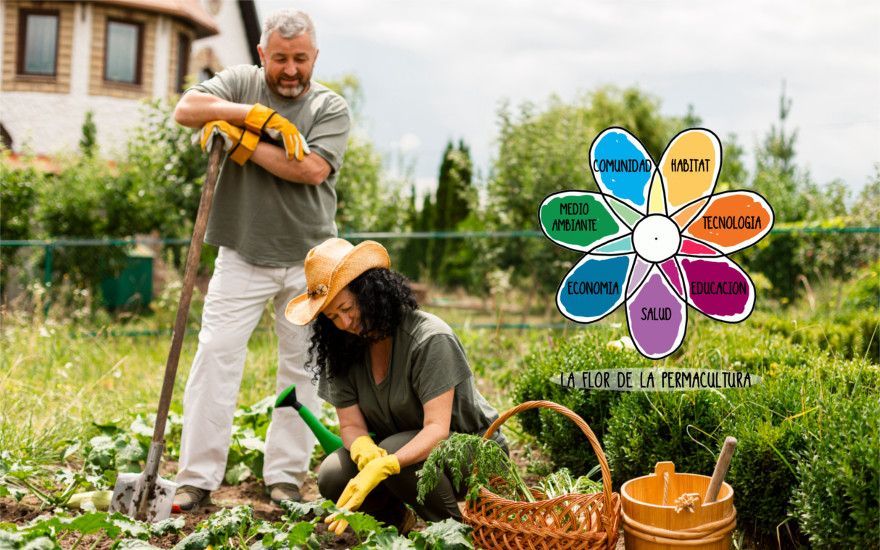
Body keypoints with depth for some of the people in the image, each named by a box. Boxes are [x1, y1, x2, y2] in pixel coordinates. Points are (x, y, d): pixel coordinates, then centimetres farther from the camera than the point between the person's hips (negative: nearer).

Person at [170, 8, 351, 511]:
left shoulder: (331, 107, 2)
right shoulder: (241, 82, 6)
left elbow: (313, 170, -15)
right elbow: (186, 110, -11)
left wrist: (245, 143, -14)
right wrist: (258, 114, -17)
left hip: (309, 262, 0)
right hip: (242, 257, 0)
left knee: (302, 367, 5)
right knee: (215, 357, -5)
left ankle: (286, 478, 16)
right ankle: (197, 479, 2)